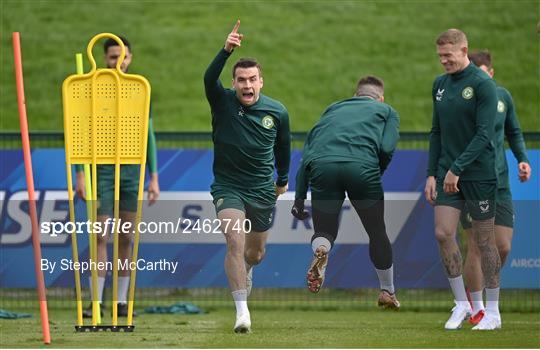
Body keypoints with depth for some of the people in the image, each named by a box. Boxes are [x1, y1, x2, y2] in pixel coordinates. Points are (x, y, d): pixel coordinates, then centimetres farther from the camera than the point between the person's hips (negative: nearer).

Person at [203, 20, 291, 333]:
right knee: (235, 243, -22)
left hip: (263, 191, 3)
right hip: (228, 187, -3)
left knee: (255, 252, 16)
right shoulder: (223, 102, -11)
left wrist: (283, 179, 22)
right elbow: (209, 78, -32)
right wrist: (226, 51, -48)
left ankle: (245, 272, 55)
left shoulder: (277, 112, -6)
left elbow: (283, 146, 12)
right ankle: (242, 311, -20)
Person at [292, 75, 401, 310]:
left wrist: (299, 198, 23)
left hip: (322, 167, 2)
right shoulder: (387, 112, 26)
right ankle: (388, 293, 27)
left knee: (324, 231, 14)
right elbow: (386, 148, 5)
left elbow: (306, 153, 24)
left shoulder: (333, 109, 34)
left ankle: (320, 252, -21)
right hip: (361, 165, -2)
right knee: (377, 233, 18)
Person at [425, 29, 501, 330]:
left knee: (485, 240, 2)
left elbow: (484, 134, -18)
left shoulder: (483, 85, -12)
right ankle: (461, 304, 8)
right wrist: (432, 173, 9)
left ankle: (493, 311, 12)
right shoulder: (440, 85, 9)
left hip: (479, 173, -6)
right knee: (443, 233, -5)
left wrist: (457, 168, -21)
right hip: (448, 174, 6)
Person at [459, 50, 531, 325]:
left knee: (503, 247, 1)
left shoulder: (502, 96, 3)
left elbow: (514, 132, 18)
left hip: (499, 182, 4)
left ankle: (480, 291, 26)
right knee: (477, 246, -7)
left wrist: (522, 159, 4)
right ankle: (476, 308, 8)